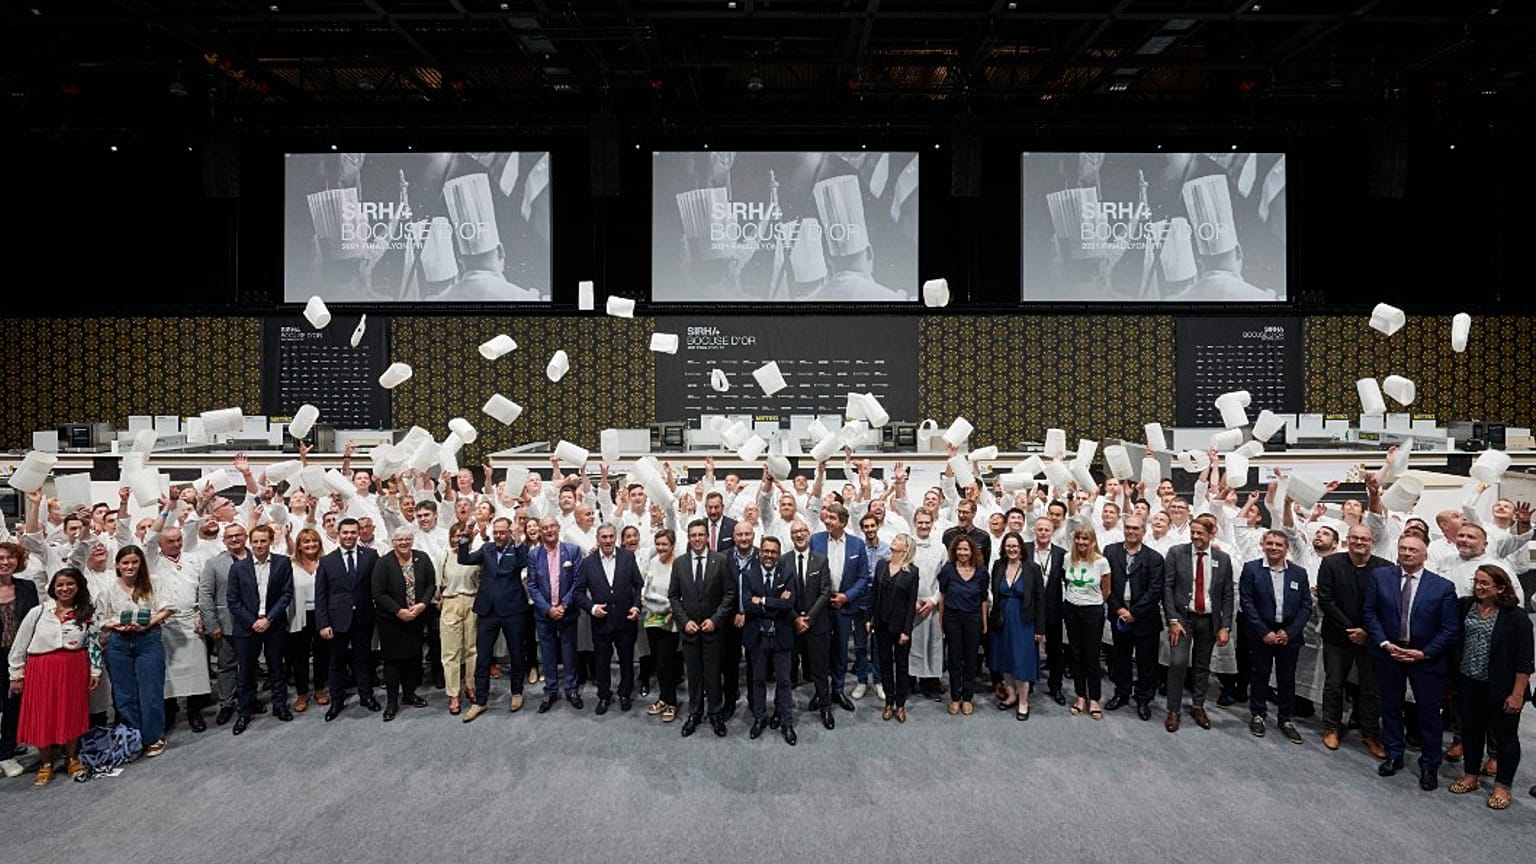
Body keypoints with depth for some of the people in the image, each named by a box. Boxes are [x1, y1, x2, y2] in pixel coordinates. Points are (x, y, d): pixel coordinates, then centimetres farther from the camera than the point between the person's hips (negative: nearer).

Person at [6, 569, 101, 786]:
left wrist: (95, 671, 3)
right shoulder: (38, 612, -3)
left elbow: (94, 644, 6)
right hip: (41, 670, -1)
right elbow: (19, 645, 2)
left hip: (75, 669, 1)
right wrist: (17, 674, 3)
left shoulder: (88, 614, 3)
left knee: (72, 715, 7)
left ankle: (72, 759, 22)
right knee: (42, 717, 5)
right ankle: (46, 764, 20)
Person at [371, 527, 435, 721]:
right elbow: (378, 593, -12)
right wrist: (399, 611, -17)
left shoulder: (423, 558, 0)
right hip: (391, 620, -3)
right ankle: (392, 701, 11)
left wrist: (422, 604, -13)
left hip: (417, 617, 3)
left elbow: (431, 584, 2)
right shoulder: (383, 562, -10)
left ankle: (409, 694, 26)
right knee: (393, 658, 2)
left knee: (414, 656, 11)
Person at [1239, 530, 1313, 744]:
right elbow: (1246, 603, -7)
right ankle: (1258, 715, 21)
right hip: (1262, 633, -2)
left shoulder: (1299, 573, 4)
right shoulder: (1251, 569, -4)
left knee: (1287, 678, 9)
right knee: (1259, 676, 8)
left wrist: (1290, 632, -8)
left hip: (1290, 635, 2)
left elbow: (1306, 606, 2)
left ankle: (1285, 719, 22)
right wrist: (1264, 632, -12)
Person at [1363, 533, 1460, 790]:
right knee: (1390, 708, 14)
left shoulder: (1443, 586, -6)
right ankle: (1393, 756, 29)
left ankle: (1429, 765, 23)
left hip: (1426, 658, -2)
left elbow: (1451, 629, -6)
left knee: (1429, 713, 7)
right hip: (1388, 654, 2)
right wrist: (1384, 644, -10)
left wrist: (1424, 653, -13)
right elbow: (1370, 613, 0)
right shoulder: (1380, 576, -2)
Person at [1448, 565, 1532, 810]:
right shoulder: (1465, 606, -1)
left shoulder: (1516, 616, -12)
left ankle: (1502, 786, 24)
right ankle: (1470, 776, 30)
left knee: (1504, 735, 10)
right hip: (1469, 683, 4)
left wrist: (1517, 694, -13)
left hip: (1500, 688, -4)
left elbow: (1524, 660, -11)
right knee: (1471, 730, 15)